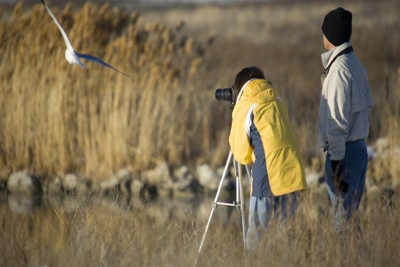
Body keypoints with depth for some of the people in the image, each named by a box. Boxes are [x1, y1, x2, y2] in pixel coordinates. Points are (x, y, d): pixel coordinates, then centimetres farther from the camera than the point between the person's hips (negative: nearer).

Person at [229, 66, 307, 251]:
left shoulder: (244, 107, 3)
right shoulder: (277, 101, 18)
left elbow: (241, 154, 5)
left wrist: (249, 158, 24)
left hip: (266, 173, -5)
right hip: (291, 170, 5)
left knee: (256, 229, -1)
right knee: (287, 228, 7)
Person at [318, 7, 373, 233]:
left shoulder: (339, 68, -15)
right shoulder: (356, 65, 13)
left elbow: (338, 119, -18)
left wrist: (336, 160, -18)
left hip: (344, 151, -9)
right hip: (359, 146, 9)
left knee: (343, 217, -7)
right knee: (351, 215, 14)